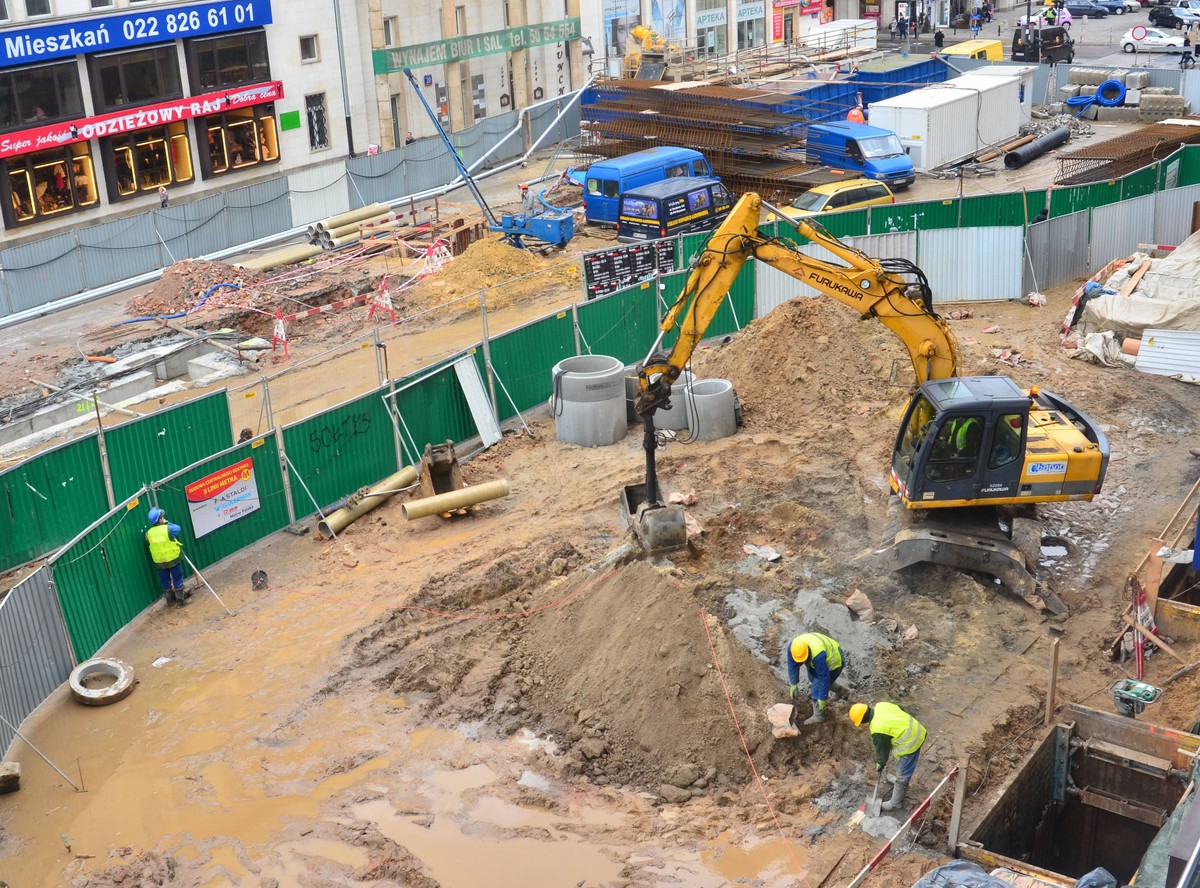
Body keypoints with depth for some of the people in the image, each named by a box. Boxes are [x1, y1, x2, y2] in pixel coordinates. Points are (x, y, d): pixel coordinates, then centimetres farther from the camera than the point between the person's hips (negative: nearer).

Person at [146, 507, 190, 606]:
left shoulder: (148, 533, -7)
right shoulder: (168, 528, -19)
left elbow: (149, 544, 9)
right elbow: (178, 528, 1)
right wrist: (167, 522, 10)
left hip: (159, 562, 4)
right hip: (173, 559, -4)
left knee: (165, 581, 18)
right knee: (177, 579, 10)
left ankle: (169, 598, 33)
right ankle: (181, 599, 17)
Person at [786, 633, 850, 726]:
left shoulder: (818, 656, -44)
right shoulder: (792, 647, -27)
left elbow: (824, 678, -33)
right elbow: (792, 666, -10)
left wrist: (822, 698, -24)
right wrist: (793, 684, -4)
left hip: (834, 662, -8)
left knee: (817, 687, -8)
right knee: (813, 680, 24)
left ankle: (818, 716, 13)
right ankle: (841, 690, 45)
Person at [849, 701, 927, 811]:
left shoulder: (878, 730, -27)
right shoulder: (880, 706, -6)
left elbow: (882, 751, -13)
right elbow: (898, 709, 11)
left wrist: (879, 768, 6)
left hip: (910, 743, -9)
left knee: (902, 775, 9)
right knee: (902, 764, 34)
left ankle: (895, 803, 24)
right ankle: (899, 781, 58)